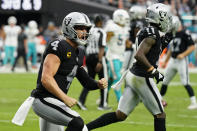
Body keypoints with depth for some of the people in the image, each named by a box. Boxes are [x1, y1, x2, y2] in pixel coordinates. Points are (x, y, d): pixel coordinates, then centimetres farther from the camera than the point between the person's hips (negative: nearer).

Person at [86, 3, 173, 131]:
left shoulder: (147, 32, 15)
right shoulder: (153, 34, -15)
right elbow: (139, 55, -26)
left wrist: (163, 44, 15)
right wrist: (154, 71, -22)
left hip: (133, 76, 9)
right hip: (142, 78, -9)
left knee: (120, 115, 8)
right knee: (160, 115, 2)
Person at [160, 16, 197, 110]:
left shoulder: (184, 34, -12)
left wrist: (183, 54, -25)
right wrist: (165, 61, 26)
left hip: (181, 61, -8)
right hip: (172, 60, 8)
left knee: (185, 83, -13)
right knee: (165, 81, 12)